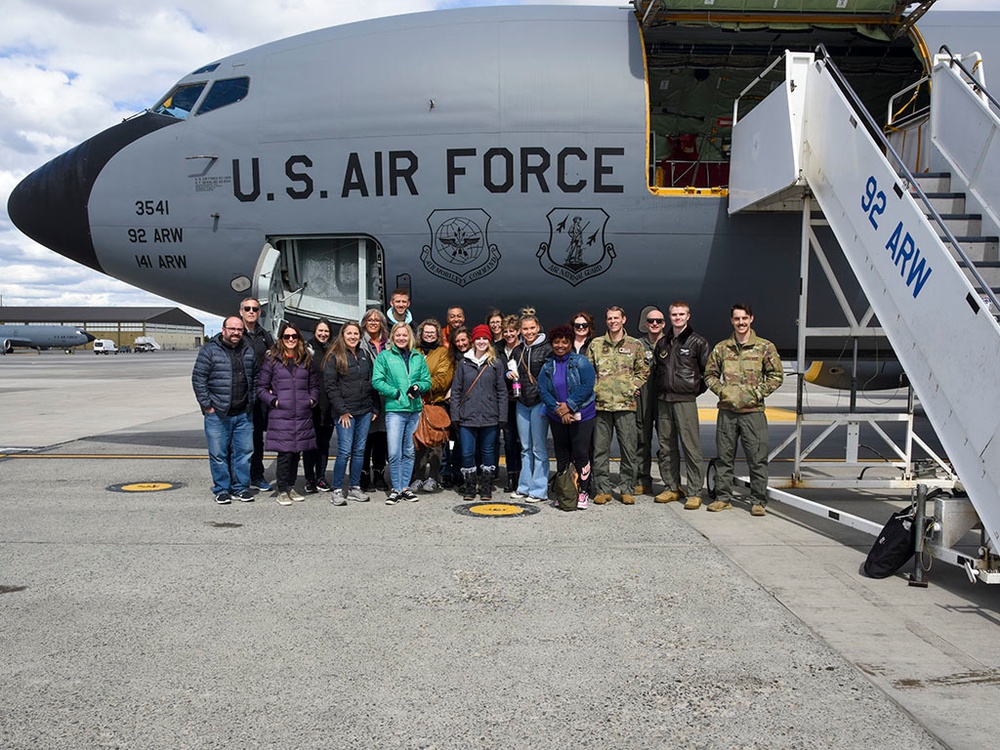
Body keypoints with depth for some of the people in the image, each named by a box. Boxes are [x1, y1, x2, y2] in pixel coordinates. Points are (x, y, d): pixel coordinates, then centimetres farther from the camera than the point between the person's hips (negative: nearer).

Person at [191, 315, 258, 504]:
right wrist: (207, 404, -9)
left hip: (244, 414, 4)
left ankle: (241, 488, 18)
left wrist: (251, 401, 12)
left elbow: (255, 376, 20)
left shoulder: (248, 351, 11)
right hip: (217, 414, -4)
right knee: (218, 454, 2)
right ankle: (222, 490, 14)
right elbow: (198, 378, -6)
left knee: (244, 451, 7)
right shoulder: (210, 350, -4)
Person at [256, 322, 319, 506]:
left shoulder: (306, 360, 14)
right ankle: (281, 490, 7)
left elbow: (314, 385, 21)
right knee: (284, 453, -6)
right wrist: (273, 401, -8)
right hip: (281, 415, -4)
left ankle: (290, 487, 23)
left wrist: (312, 399, 6)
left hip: (303, 415, 4)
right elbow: (261, 387, 3)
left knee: (296, 452, 10)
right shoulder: (272, 359, 2)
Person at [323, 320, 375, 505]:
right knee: (344, 451, -8)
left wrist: (374, 407, 10)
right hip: (345, 412, -5)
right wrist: (342, 411, -12)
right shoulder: (334, 357, -3)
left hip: (365, 411, 5)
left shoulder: (365, 354, 13)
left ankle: (354, 488, 17)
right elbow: (331, 386, -8)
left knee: (359, 450, 8)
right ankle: (337, 490, 2)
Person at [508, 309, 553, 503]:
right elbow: (512, 372, 28)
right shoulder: (517, 350, 13)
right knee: (525, 448, 11)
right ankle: (524, 487, 19)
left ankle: (539, 490, 3)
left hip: (539, 402, -6)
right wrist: (510, 374, 4)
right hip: (522, 403, 6)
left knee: (539, 448, -3)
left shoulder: (547, 349, -5)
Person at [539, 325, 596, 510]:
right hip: (557, 418, 4)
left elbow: (587, 386, -14)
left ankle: (583, 492, 6)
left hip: (581, 416, -4)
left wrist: (569, 405, -19)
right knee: (561, 455, 10)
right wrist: (558, 409, -15)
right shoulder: (547, 367, 8)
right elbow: (542, 390, -2)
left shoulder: (581, 362, -4)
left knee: (581, 453, -4)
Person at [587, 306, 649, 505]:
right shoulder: (595, 344, 10)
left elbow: (643, 370, 9)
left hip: (626, 404, -1)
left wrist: (632, 387, -2)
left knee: (628, 448, 1)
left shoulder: (635, 345, 8)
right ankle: (602, 489, 11)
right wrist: (593, 388, 0)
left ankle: (627, 489, 11)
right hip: (601, 403, 1)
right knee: (600, 449, 3)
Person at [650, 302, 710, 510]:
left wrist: (695, 390, 1)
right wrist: (658, 389, 13)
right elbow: (655, 369, 23)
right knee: (666, 447, 9)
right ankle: (671, 488, 19)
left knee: (691, 446, -7)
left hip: (685, 400, -5)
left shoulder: (697, 342, 0)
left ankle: (694, 492, -3)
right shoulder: (662, 342, 15)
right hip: (663, 400, 6)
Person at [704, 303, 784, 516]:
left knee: (757, 459, 0)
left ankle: (758, 501, 9)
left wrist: (758, 393, -6)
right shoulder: (721, 348, 9)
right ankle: (723, 498, 19)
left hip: (753, 411, -2)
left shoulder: (765, 347, 2)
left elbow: (776, 376, 4)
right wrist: (721, 390, -1)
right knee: (724, 457, 8)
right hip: (727, 411, 2)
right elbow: (710, 374, 15)